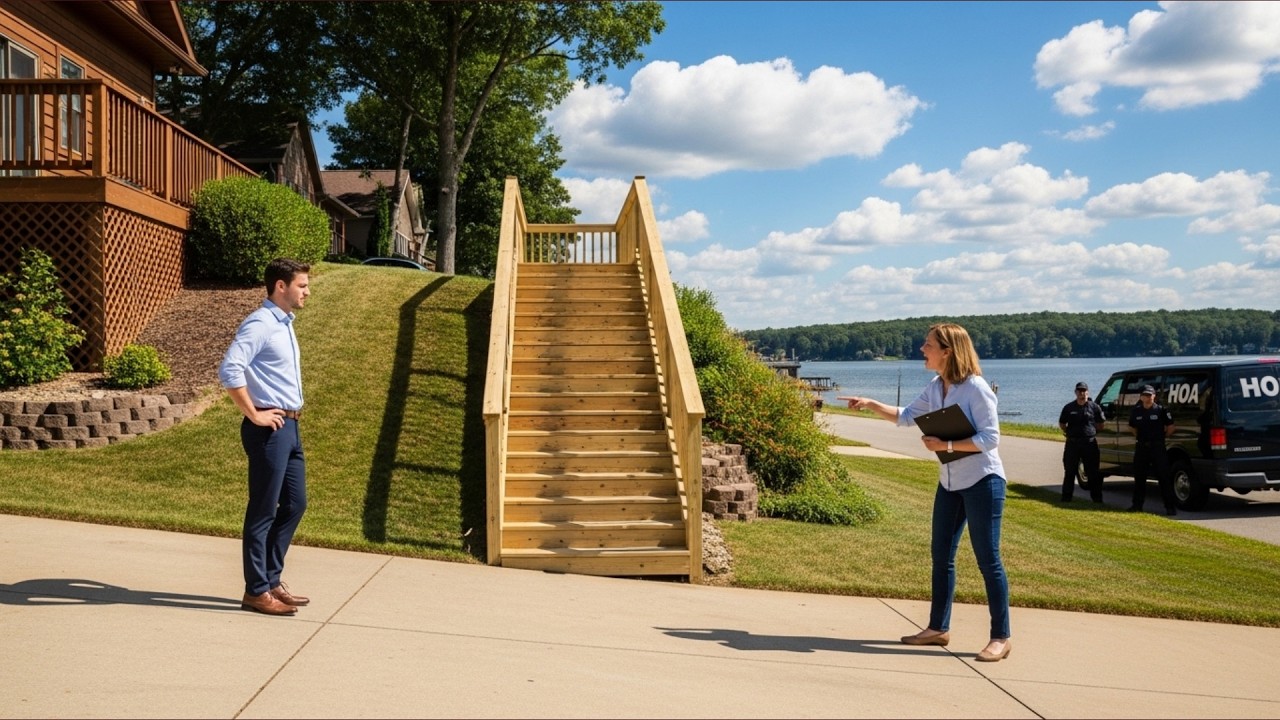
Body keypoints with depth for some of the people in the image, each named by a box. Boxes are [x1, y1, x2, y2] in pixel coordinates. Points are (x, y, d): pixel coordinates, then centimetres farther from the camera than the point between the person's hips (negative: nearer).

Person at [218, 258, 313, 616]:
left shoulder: (284, 324, 15)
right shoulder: (260, 324, -15)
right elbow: (229, 370, -27)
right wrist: (254, 415, -21)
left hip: (289, 426, 10)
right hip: (269, 429, -9)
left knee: (294, 504, 14)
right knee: (263, 510, 0)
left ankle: (272, 580, 26)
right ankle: (257, 591, 10)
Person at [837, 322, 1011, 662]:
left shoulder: (976, 388, -17)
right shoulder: (935, 388, 6)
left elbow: (990, 438, -20)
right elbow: (906, 416, 19)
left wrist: (946, 445, -23)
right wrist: (871, 405, 9)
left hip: (982, 480, -8)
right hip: (950, 482, 8)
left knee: (988, 560, -4)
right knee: (941, 555, 12)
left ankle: (1000, 638, 5)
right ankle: (938, 628, 23)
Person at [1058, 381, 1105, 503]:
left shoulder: (1094, 407, 2)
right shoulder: (1069, 407, 6)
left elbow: (1101, 422, 12)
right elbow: (1062, 423, 15)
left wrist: (1093, 431, 4)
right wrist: (1068, 432, 4)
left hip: (1089, 442, -1)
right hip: (1072, 443, 1)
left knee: (1093, 472, 3)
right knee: (1069, 471, 4)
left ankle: (1097, 498, 10)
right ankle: (1066, 497, 10)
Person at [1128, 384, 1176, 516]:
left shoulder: (1161, 410, -6)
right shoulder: (1136, 411, 6)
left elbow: (1170, 428, 2)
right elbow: (1132, 427, 21)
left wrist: (1160, 438, 6)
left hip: (1158, 447, -4)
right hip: (1141, 447, 4)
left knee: (1164, 477, -5)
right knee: (1139, 477, 10)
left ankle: (1170, 506, -2)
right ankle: (1137, 505, 19)